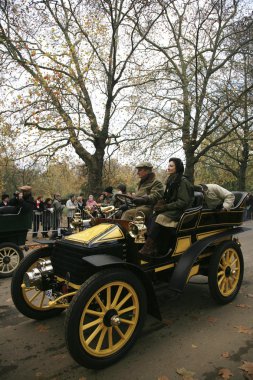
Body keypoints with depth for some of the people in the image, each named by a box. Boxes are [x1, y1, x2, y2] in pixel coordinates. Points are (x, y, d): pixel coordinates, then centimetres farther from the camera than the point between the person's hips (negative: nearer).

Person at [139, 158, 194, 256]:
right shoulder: (171, 181, 14)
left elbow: (183, 202, -17)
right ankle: (153, 249, -25)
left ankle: (148, 248, -27)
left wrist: (165, 207, -20)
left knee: (159, 218, -30)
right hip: (171, 209, 7)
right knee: (153, 216, -19)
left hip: (180, 211, -7)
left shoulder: (183, 181, -11)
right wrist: (161, 203, -4)